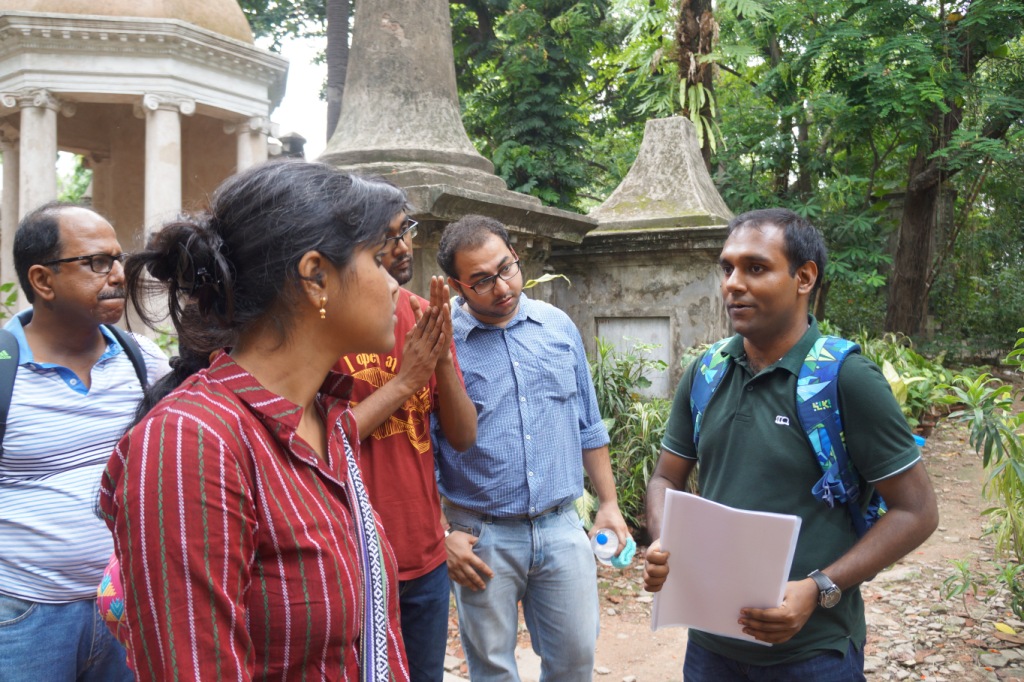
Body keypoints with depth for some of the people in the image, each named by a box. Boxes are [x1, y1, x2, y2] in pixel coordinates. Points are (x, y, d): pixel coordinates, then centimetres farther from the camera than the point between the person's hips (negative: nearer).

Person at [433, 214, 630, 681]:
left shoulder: (559, 327, 4)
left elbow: (588, 427, 11)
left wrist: (608, 503, 10)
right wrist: (441, 536, -9)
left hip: (562, 527, 3)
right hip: (482, 537, -2)